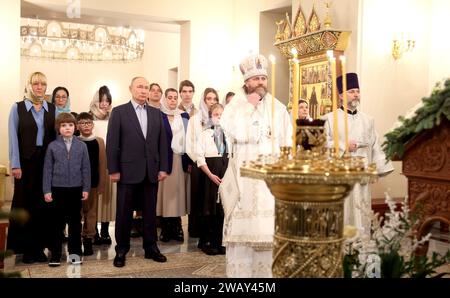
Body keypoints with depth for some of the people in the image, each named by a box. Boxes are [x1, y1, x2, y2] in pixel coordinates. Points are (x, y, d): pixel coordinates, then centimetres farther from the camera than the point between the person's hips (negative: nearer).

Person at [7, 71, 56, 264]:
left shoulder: (52, 109, 8)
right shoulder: (17, 108, 1)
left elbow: (57, 136, 6)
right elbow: (13, 138, -4)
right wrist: (15, 165, -10)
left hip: (47, 161, 2)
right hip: (26, 161, -2)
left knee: (42, 203, 5)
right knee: (24, 202, 3)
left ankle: (39, 246, 15)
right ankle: (24, 247, 14)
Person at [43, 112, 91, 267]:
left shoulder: (81, 146, 2)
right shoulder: (52, 146, 1)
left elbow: (86, 168, 3)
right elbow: (47, 169, 1)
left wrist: (86, 188, 0)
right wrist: (47, 190, -3)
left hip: (76, 189, 1)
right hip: (57, 189, -1)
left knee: (75, 221, 9)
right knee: (56, 222, 5)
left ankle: (74, 252, 19)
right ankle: (55, 254, 15)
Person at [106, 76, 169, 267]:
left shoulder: (156, 113, 10)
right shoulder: (119, 112, 0)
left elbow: (162, 142, 8)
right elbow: (112, 143, -4)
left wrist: (163, 168, 2)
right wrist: (113, 170, -9)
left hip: (151, 171, 3)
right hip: (128, 171, -3)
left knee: (150, 212, 10)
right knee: (124, 213, 6)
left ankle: (150, 248, 22)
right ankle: (121, 250, 18)